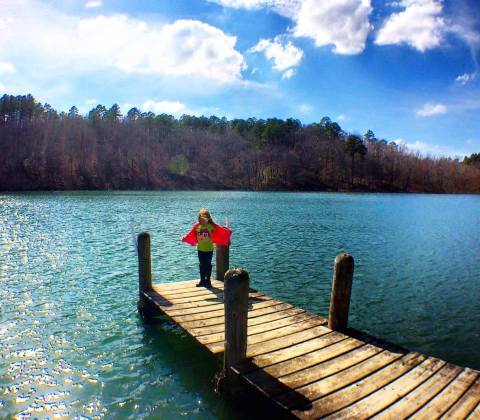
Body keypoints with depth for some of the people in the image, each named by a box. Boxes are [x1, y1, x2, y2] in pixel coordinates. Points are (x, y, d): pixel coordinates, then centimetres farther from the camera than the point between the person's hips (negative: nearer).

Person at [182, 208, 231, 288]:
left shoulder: (212, 226, -11)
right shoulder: (197, 226, -5)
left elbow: (221, 230, -12)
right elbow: (191, 235, 0)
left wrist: (228, 232, -20)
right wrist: (185, 238, -5)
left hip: (209, 249, -2)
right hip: (200, 249, 2)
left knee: (208, 265, 7)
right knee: (201, 265, 12)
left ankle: (208, 280, 19)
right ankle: (202, 280, 23)